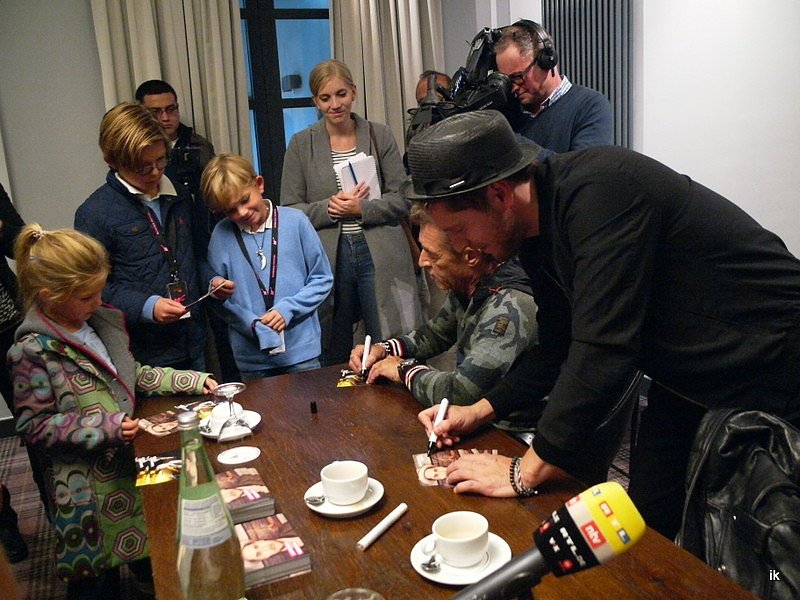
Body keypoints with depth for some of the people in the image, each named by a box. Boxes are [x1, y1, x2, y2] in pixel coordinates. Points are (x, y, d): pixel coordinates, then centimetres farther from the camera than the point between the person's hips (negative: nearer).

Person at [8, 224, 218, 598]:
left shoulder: (100, 322, 3)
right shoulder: (33, 350, -18)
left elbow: (131, 375, 15)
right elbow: (33, 425, -16)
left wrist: (192, 380, 8)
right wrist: (105, 427, -23)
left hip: (129, 465, 7)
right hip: (89, 487, -7)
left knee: (152, 564, 21)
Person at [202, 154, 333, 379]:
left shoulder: (295, 221, -5)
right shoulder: (222, 235, -2)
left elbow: (322, 279, 1)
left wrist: (288, 309, -12)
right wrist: (256, 327, -16)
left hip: (301, 350, 0)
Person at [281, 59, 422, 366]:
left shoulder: (380, 136, 6)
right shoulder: (301, 144, 6)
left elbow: (402, 199, 2)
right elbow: (288, 210, 3)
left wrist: (360, 208, -14)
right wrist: (328, 208, -13)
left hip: (380, 256, 0)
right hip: (328, 258, 1)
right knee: (333, 358, 10)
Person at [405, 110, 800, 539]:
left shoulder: (598, 190, -30)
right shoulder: (535, 230, -1)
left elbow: (603, 348, -34)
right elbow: (558, 347, 9)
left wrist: (525, 473, -27)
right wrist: (479, 411, 2)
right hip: (687, 380, 8)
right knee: (648, 524, 13)